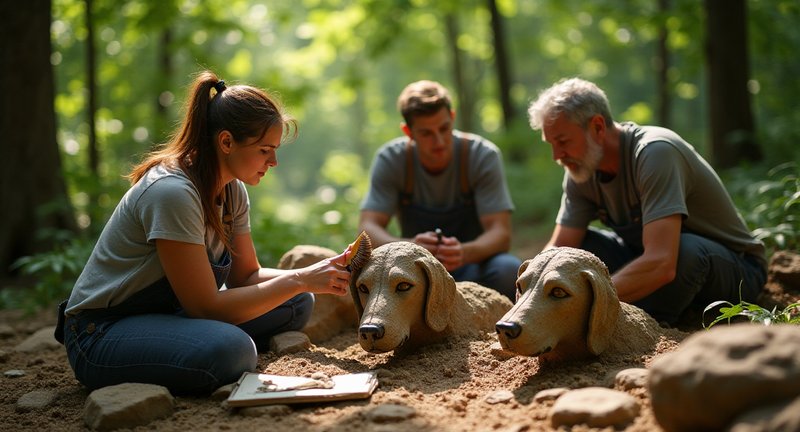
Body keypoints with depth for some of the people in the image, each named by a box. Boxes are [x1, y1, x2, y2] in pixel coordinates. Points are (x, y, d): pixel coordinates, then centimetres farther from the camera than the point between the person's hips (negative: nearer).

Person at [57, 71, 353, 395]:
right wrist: (300, 280, -23)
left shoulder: (232, 191, 2)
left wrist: (315, 275, -10)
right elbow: (206, 307, -25)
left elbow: (246, 276, 6)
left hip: (169, 313, 9)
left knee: (297, 304, -1)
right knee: (230, 349, -37)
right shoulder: (172, 192, -26)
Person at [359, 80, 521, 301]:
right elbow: (368, 227, -16)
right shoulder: (390, 159, -10)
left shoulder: (483, 155, -14)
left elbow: (501, 233, -20)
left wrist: (464, 252, -43)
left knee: (509, 269, -34)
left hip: (472, 263, -1)